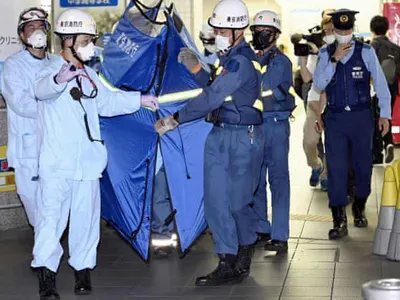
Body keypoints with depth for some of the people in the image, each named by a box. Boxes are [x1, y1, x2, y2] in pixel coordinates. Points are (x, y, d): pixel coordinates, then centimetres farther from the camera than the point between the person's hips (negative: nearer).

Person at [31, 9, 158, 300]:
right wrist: (59, 79, -56)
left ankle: (83, 268, 20)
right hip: (57, 161, -6)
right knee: (52, 215, -8)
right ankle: (46, 273, -3)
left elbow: (107, 101, 31)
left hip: (87, 160, 7)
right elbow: (42, 88, -33)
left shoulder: (89, 74, 17)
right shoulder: (52, 70, -9)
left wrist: (140, 99, 27)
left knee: (86, 216, 9)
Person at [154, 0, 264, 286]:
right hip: (220, 135, 9)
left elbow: (212, 98, -21)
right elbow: (215, 89, 25)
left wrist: (176, 119, -17)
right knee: (216, 201, 7)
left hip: (243, 137, -9)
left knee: (238, 201, 1)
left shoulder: (242, 62, -17)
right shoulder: (229, 58, 14)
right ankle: (228, 264, 15)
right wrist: (196, 68, 13)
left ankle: (243, 260, 17)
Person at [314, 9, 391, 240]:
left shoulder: (366, 52, -3)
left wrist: (385, 114, -3)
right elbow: (319, 84, -8)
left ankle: (360, 208, 33)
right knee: (336, 168, -2)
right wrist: (334, 59, -17)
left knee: (363, 165, 10)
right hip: (335, 118, 1)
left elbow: (380, 83, 0)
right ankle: (339, 220, 3)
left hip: (361, 117, -1)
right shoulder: (326, 54, 2)